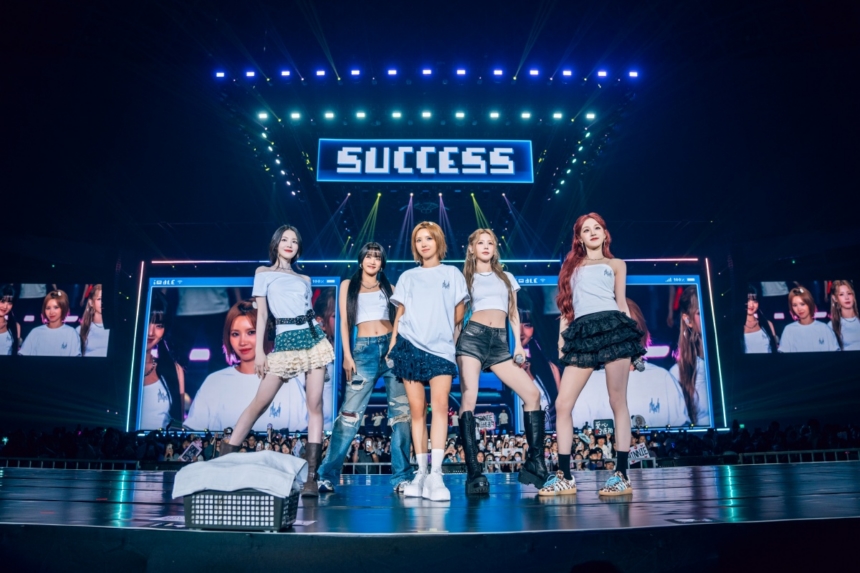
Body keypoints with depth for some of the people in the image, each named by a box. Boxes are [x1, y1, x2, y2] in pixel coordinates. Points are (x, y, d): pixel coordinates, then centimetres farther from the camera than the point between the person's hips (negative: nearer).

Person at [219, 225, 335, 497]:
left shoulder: (304, 279, 18)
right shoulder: (264, 273, 9)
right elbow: (261, 314, 3)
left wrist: (322, 349, 10)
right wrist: (259, 351, -5)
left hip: (313, 337, 3)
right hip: (285, 340, -3)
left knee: (314, 404, -4)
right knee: (260, 402, -5)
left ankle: (311, 475, -2)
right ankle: (226, 457, 6)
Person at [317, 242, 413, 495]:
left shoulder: (388, 288, 17)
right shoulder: (348, 285, 14)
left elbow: (399, 320, 13)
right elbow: (344, 322, 8)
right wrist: (347, 355, -2)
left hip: (392, 348, 2)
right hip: (364, 350, -2)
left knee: (401, 411, -2)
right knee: (350, 412, -7)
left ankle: (401, 476, 4)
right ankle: (327, 475, -1)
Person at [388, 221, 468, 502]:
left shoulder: (452, 274, 13)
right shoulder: (408, 277, 16)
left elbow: (459, 314, 13)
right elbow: (400, 314, 13)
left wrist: (440, 328, 8)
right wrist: (392, 346, 5)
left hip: (440, 347, -1)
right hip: (410, 346, 2)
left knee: (440, 404, -17)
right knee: (417, 409, -1)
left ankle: (436, 474, -20)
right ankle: (421, 472, 5)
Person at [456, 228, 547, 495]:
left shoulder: (507, 277, 22)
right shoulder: (465, 278, 13)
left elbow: (514, 314, 19)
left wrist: (518, 343, 8)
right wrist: (454, 344, -2)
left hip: (501, 342, 3)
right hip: (473, 337, -3)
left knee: (532, 393, -8)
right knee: (468, 399, -15)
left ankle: (535, 462, 1)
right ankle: (474, 472, -15)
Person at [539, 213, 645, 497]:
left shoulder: (616, 264, 21)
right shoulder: (571, 266, 25)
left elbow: (622, 302, 14)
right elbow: (566, 306, 20)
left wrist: (631, 337, 4)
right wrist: (561, 338, 8)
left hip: (612, 326, -2)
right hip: (582, 333, 2)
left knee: (617, 402, -6)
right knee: (562, 404, -6)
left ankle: (622, 475, -1)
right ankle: (564, 477, 1)